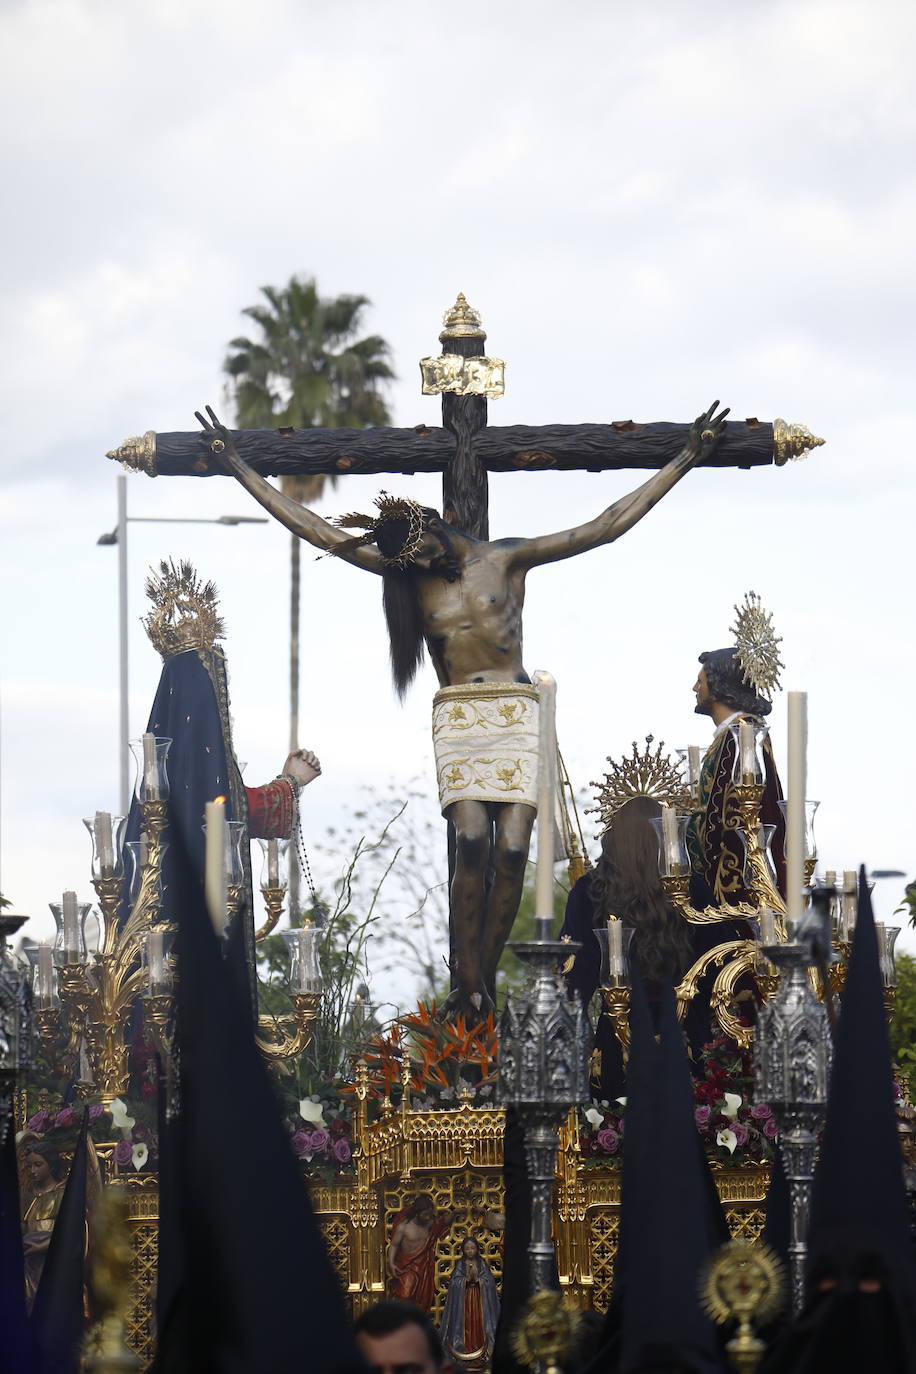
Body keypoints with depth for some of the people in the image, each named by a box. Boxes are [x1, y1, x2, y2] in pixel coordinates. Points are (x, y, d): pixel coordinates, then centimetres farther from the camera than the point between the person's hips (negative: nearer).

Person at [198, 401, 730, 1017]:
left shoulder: (508, 558, 4)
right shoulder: (408, 573, 7)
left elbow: (606, 527, 5)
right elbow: (313, 528, 8)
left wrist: (685, 461, 2)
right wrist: (238, 467, 6)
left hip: (516, 713, 0)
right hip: (457, 716, 0)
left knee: (512, 847, -13)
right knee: (472, 841, -20)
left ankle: (484, 976, -6)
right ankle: (468, 978, -17)